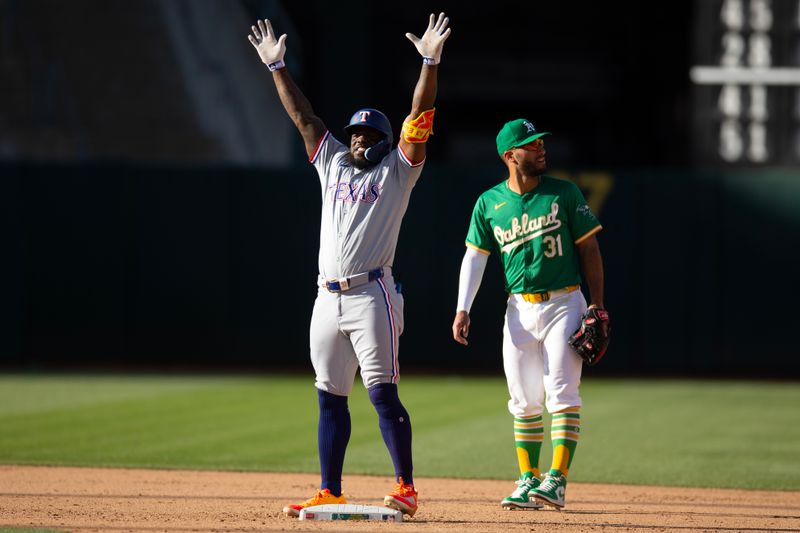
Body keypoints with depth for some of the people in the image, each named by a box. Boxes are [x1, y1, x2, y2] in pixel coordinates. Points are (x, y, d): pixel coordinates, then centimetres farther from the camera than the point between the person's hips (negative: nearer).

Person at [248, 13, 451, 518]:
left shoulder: (397, 171, 6)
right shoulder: (333, 164, 19)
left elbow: (421, 116, -4)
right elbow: (303, 116, 20)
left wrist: (431, 63, -14)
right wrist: (277, 67, 16)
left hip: (372, 296, -6)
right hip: (328, 300, 6)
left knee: (383, 393, -10)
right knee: (330, 398, 6)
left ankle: (407, 488, -8)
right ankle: (330, 493, 9)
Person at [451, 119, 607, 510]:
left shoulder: (564, 193, -2)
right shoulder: (489, 203, 3)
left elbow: (589, 248, 2)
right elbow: (475, 257, 4)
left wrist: (597, 308, -3)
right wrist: (463, 310, -7)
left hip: (564, 304, -3)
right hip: (519, 310, 3)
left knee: (561, 394, -11)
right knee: (524, 401, 6)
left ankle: (557, 480, -14)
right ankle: (528, 482, 14)